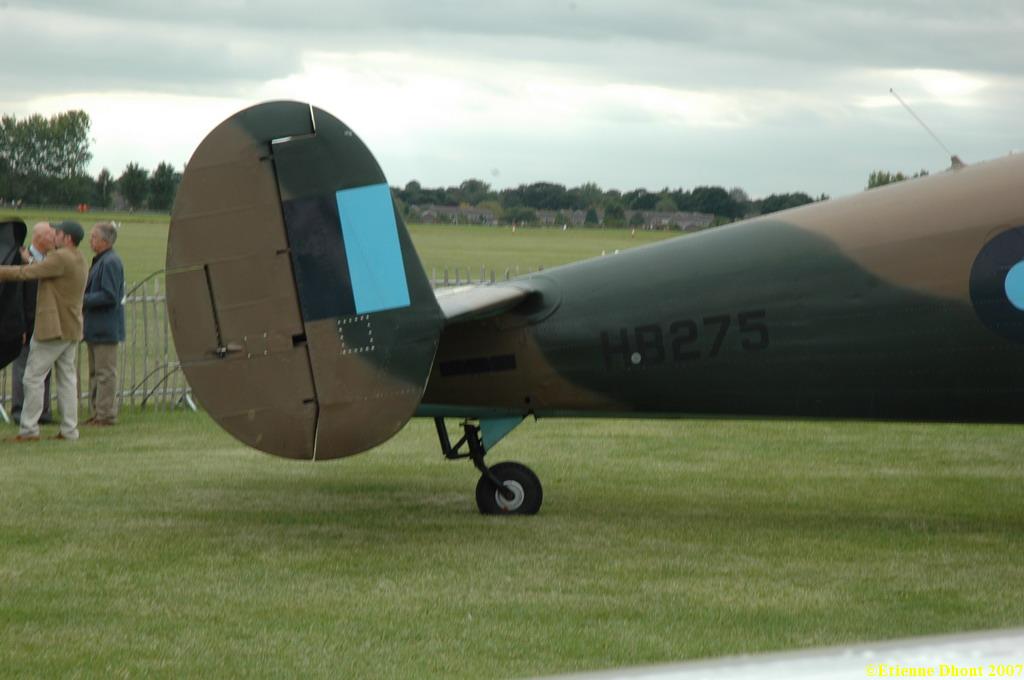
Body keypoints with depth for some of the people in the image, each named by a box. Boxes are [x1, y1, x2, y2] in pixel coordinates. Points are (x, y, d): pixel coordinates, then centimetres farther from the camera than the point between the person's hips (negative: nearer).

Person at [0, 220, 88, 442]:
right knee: (67, 377, 9)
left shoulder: (61, 258, -16)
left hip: (53, 328, -9)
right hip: (71, 330, 9)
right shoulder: (79, 261, 14)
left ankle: (29, 429, -3)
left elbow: (28, 273, -17)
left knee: (34, 376, -4)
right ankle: (69, 429, 8)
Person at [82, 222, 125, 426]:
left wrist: (84, 300, -16)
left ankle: (106, 414, -3)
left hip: (105, 329, -11)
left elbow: (110, 296, -22)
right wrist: (83, 300, 8)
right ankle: (97, 413, 21)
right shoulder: (99, 261, 15)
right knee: (95, 373, 15)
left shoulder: (110, 262, -17)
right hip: (96, 328, 11)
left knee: (105, 373, -6)